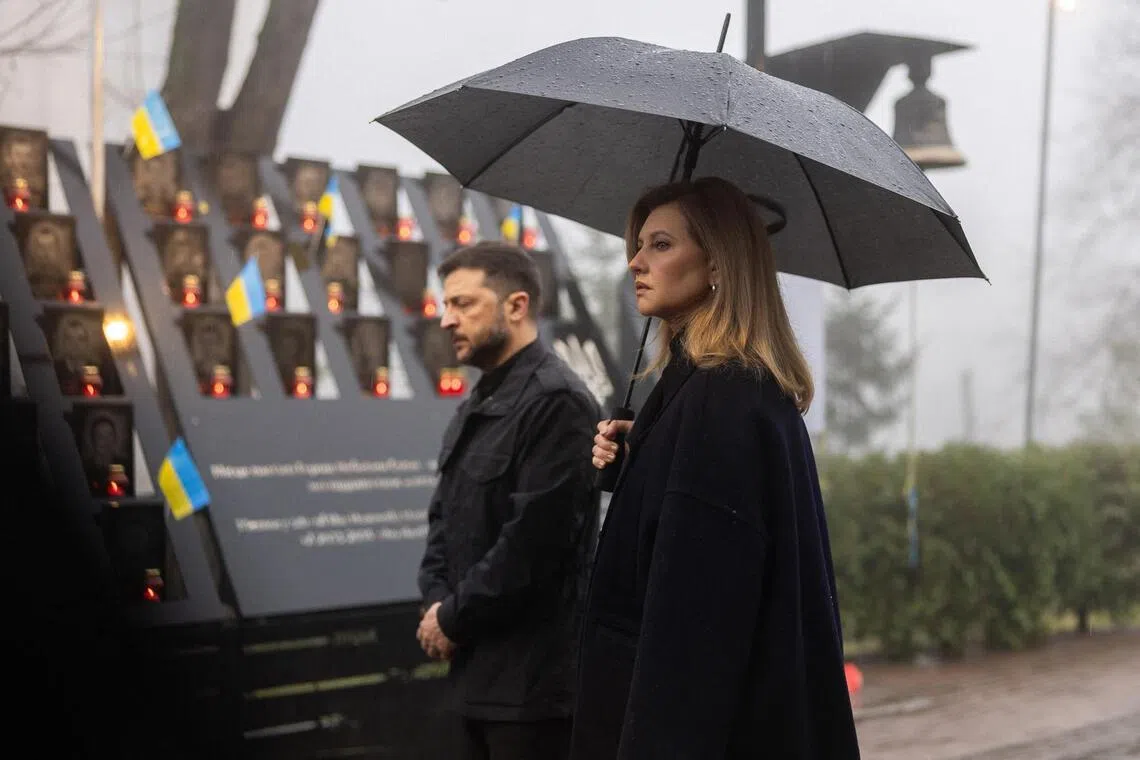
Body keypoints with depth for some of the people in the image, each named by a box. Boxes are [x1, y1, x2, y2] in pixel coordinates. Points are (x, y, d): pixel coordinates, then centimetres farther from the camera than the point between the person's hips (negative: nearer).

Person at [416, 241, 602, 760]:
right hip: (478, 669, 9)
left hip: (533, 678, -9)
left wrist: (454, 619, -12)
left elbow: (532, 540, -22)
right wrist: (436, 602, -1)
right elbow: (445, 517, 17)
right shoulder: (476, 407, 16)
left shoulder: (557, 401, -16)